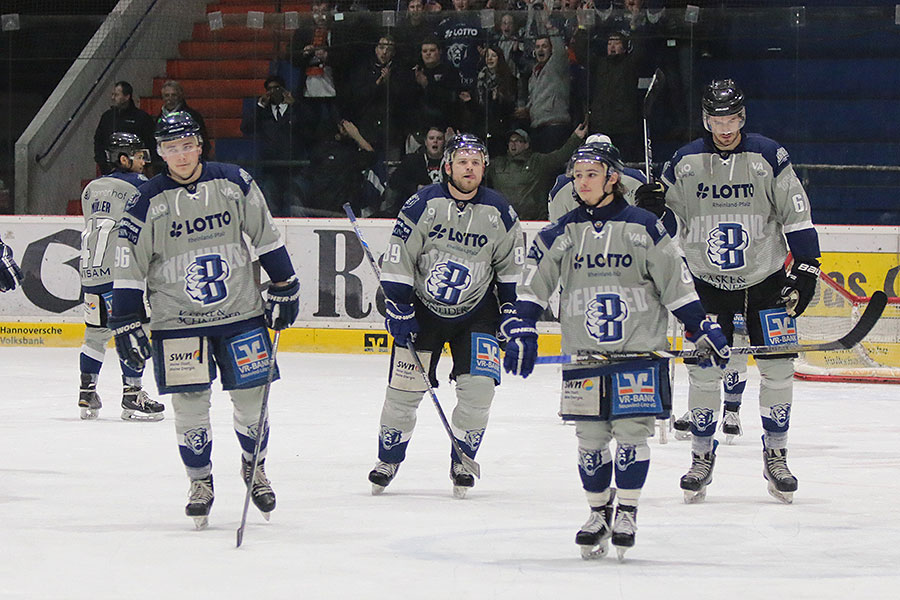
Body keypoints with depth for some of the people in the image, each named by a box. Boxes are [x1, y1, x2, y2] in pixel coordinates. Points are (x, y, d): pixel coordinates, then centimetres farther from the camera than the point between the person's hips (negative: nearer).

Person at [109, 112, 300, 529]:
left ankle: (253, 468, 28)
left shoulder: (234, 183, -2)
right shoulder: (148, 202, -6)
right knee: (190, 406, -4)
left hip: (242, 314, 1)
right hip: (178, 321, -1)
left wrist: (284, 288, 8)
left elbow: (266, 237, 8)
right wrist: (126, 323, -5)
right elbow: (129, 267, -2)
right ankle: (200, 482, 14)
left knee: (251, 400, 3)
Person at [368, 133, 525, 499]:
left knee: (479, 387, -11)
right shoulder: (424, 204, -12)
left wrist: (513, 311, 4)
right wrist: (398, 310, -11)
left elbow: (512, 266, 7)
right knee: (404, 387, -3)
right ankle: (388, 459, 17)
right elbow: (398, 258, -8)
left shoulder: (499, 213, -4)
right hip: (422, 308, -1)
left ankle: (462, 462, 7)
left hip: (476, 313, 1)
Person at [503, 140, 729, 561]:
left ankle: (627, 513, 5)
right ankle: (598, 512, 16)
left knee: (631, 431, -6)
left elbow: (676, 281, 3)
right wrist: (521, 331, -5)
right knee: (590, 437, 3)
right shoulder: (560, 235, 7)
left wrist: (702, 329, 1)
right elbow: (534, 285, 6)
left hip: (639, 351, -2)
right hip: (583, 353, 2)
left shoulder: (643, 228, 1)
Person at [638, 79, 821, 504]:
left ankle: (775, 456, 11)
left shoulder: (768, 157, -6)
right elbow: (671, 222, 8)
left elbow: (796, 216, -2)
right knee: (703, 369, -2)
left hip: (765, 278, -1)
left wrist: (805, 270, -6)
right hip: (708, 282, 1)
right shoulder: (684, 162, -1)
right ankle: (701, 458, 12)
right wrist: (654, 208, -14)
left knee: (777, 368, -3)